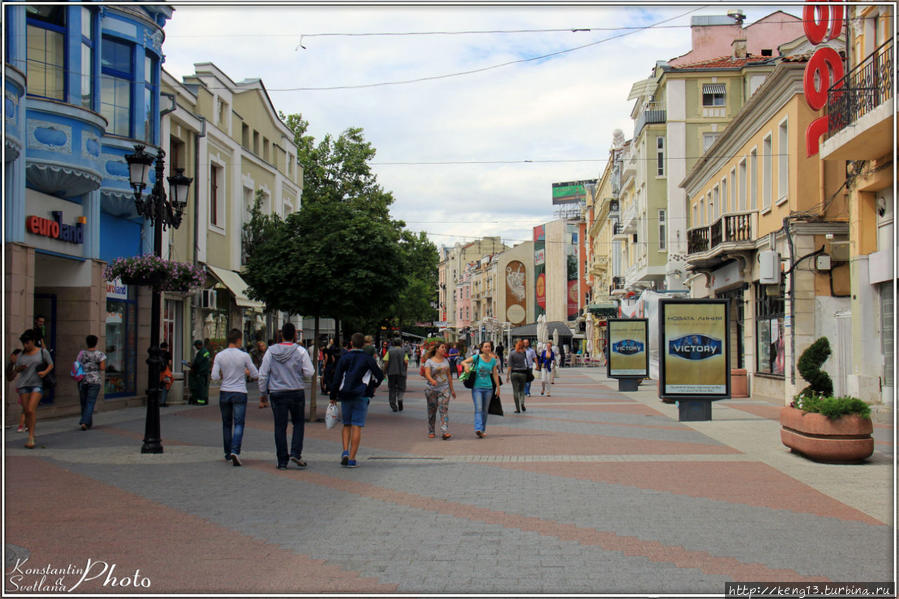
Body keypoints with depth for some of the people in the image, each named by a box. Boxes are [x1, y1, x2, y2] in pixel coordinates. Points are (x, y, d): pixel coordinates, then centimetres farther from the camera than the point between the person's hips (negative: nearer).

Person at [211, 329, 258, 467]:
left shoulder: (220, 356, -2)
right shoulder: (244, 356, -8)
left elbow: (214, 377, -7)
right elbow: (255, 375, 0)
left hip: (224, 393, 3)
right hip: (240, 393, -3)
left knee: (226, 424, 15)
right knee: (239, 424, -3)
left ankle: (228, 454, 21)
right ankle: (235, 451, -21)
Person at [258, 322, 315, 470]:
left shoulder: (271, 351, -1)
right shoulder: (300, 351, -7)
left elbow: (263, 373, 1)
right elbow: (309, 372, -6)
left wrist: (263, 392, 11)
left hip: (277, 393, 1)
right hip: (297, 393, -1)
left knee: (280, 427, 5)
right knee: (299, 423, 15)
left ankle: (282, 462, 6)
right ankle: (296, 453, -1)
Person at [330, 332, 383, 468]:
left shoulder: (344, 357, 3)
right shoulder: (368, 358, 0)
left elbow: (336, 378, 0)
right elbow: (380, 375, -1)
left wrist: (333, 396, 7)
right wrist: (371, 387, 15)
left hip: (345, 396, 2)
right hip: (361, 396, -2)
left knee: (346, 425, 16)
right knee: (357, 427, -1)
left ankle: (345, 452, -3)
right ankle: (352, 459, -4)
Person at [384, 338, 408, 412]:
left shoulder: (389, 351, 5)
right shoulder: (403, 351, 4)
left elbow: (386, 362, -4)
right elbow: (406, 362, -7)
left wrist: (385, 370, 5)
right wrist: (406, 370, 6)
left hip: (391, 372, 1)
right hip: (401, 372, -1)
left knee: (392, 389, 7)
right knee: (401, 388, 9)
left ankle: (393, 406, 3)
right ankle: (400, 398, -21)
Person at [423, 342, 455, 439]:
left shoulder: (446, 361, 12)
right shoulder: (429, 361, -3)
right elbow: (427, 373, -18)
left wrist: (452, 389, 16)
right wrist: (432, 380, -39)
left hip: (444, 388, 2)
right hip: (432, 389, -2)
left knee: (444, 409, -11)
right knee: (432, 411, 6)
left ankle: (444, 432, -20)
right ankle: (431, 432, 21)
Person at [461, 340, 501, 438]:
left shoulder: (493, 360, 5)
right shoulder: (477, 357, -3)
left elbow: (495, 374, 10)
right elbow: (463, 362, -4)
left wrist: (498, 387, 9)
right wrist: (466, 365, -27)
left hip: (488, 387, 3)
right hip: (477, 387, -3)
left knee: (485, 409, 10)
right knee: (478, 408, -15)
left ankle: (483, 430, 22)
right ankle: (478, 429, -24)